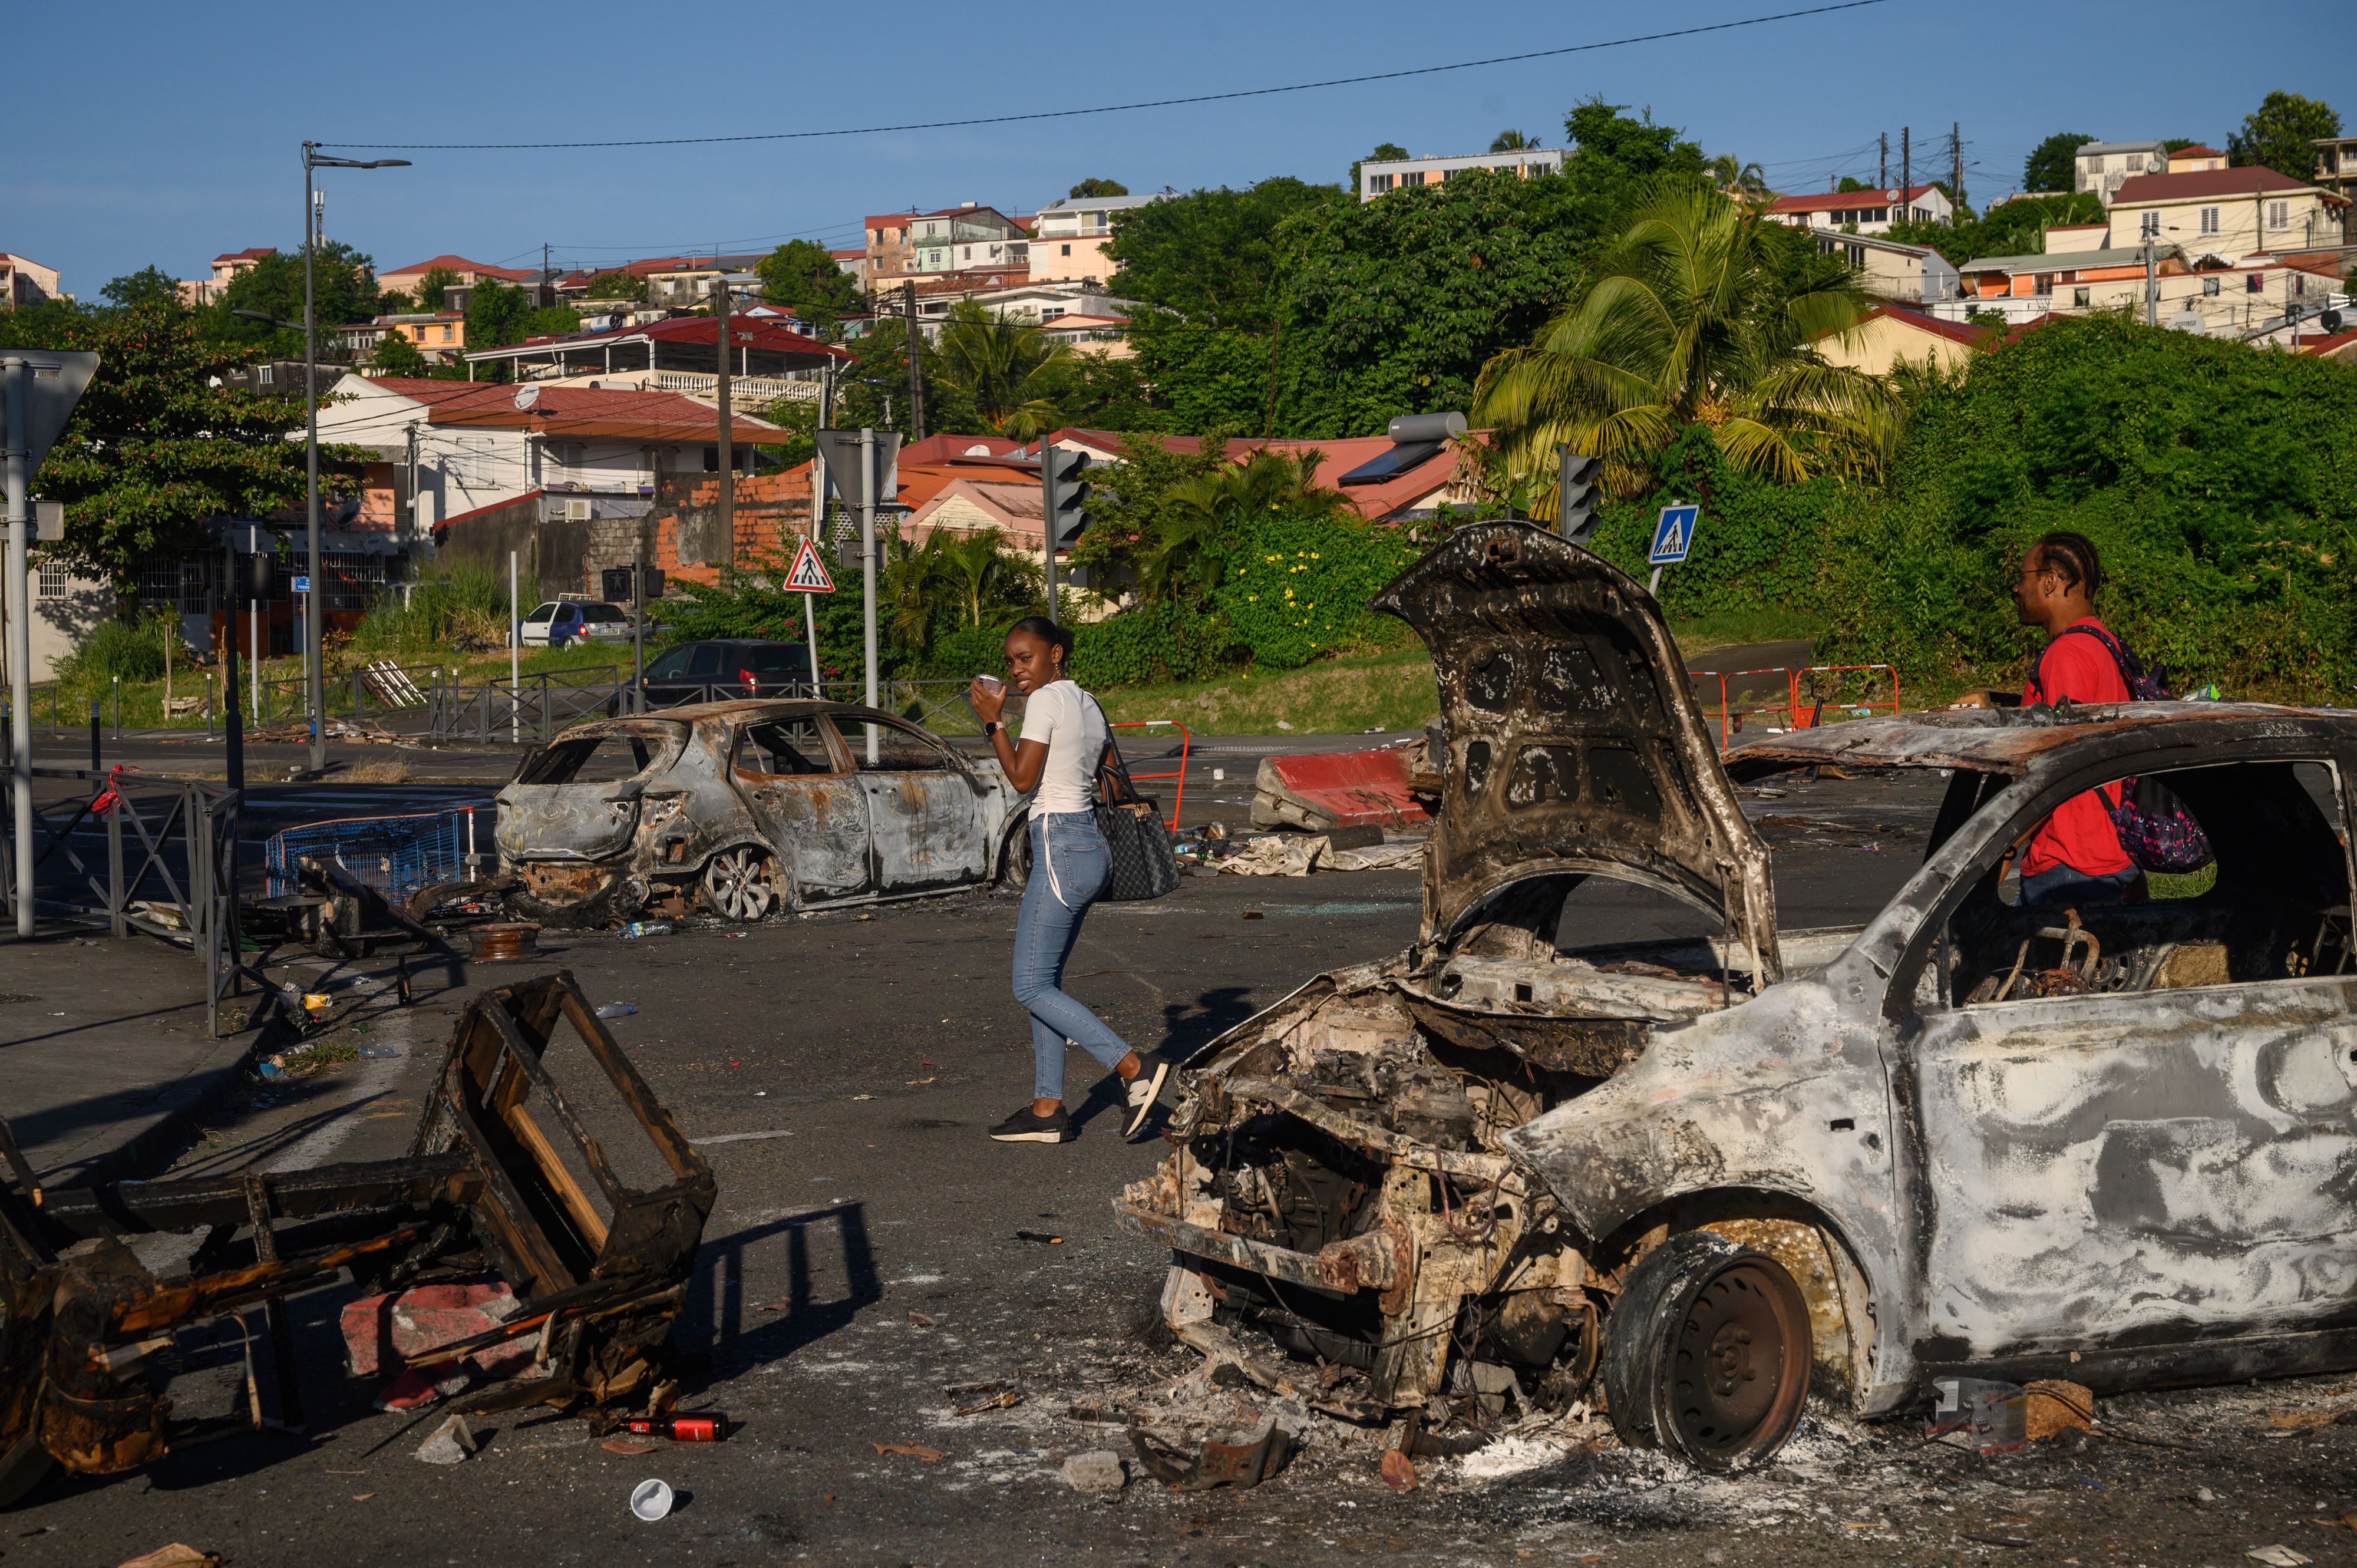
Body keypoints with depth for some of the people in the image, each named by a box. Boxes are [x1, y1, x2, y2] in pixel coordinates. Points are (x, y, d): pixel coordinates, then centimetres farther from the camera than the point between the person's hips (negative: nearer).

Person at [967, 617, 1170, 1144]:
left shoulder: (1045, 700, -11)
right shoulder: (1090, 705, 15)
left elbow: (1022, 778, -12)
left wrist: (992, 720, -5)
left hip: (1060, 849, -10)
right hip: (1091, 844, 10)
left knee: (1032, 988, -7)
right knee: (1043, 982, 12)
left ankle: (1135, 1069, -15)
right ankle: (1047, 1109, 12)